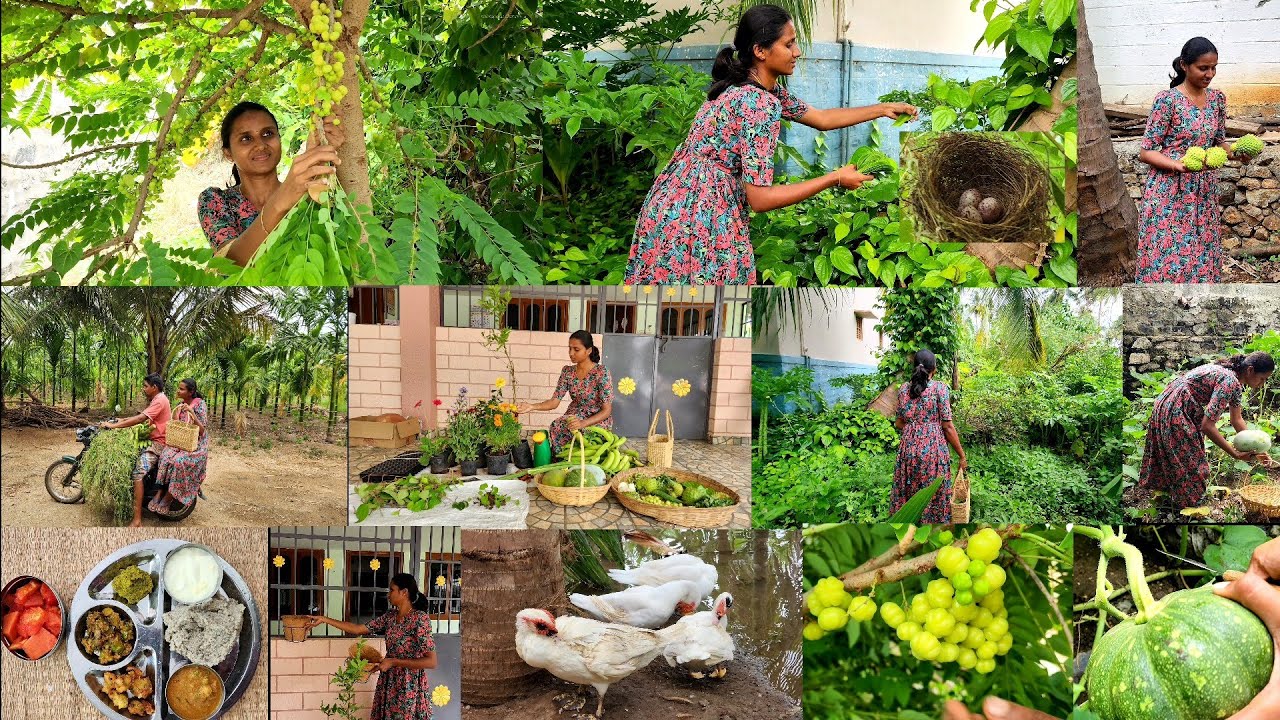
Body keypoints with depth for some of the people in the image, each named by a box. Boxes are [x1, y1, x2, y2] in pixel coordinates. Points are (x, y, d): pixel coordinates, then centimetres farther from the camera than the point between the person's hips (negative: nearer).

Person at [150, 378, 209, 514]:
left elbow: (202, 430, -13)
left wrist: (192, 413, -25)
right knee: (166, 456, -27)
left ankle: (168, 497, -22)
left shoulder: (200, 404, -8)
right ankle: (160, 492, -28)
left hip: (196, 445, -5)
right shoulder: (180, 405, 10)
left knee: (179, 461, -33)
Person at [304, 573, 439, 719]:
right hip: (389, 683, 7)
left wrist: (394, 661, -19)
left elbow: (431, 662, -21)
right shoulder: (390, 616, 6)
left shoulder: (420, 618, -16)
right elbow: (358, 629, 9)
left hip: (410, 686, -7)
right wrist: (324, 619, 9)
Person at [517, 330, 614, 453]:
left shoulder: (601, 372, -14)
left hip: (598, 420, -4)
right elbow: (554, 402, -2)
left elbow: (607, 410, -15)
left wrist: (583, 423, -31)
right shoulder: (567, 371, 2)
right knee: (556, 427, -29)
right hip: (574, 417, 5)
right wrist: (532, 406, -20)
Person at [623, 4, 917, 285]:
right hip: (695, 215, -9)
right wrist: (835, 178, -15)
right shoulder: (760, 104, -21)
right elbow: (760, 198, -22)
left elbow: (821, 118, 24)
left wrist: (883, 109, 22)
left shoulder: (764, 88, 9)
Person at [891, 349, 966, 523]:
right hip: (933, 449, -4)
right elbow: (947, 426, -9)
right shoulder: (940, 389, -8)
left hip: (908, 448, 4)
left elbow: (899, 423, 10)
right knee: (933, 498, 5)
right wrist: (962, 455, -2)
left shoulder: (903, 389, 5)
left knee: (907, 496, 12)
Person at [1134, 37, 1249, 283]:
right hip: (1170, 193, -6)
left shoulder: (1217, 99, 7)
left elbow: (1219, 142, 17)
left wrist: (1235, 153, -5)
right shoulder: (1167, 100, -11)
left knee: (1202, 257, 7)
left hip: (1204, 192, 6)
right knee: (1168, 256, -6)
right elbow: (1146, 152, -10)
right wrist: (1178, 165, -26)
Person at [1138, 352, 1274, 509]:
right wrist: (1235, 454, -26)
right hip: (1174, 412, -10)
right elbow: (1207, 426, -31)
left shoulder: (1236, 383, 3)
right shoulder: (1229, 382, -28)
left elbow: (1237, 420, 15)